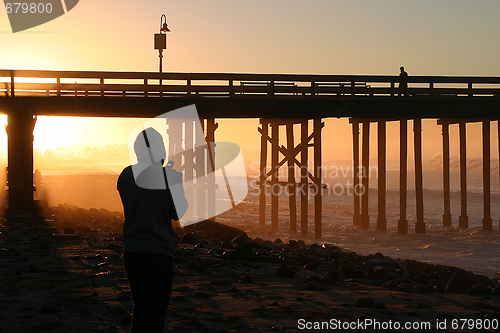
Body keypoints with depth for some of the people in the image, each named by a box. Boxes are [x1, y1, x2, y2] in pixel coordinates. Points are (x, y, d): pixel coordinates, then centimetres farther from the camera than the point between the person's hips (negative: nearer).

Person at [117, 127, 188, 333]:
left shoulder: (125, 175, 4)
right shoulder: (168, 175, -10)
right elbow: (178, 213, -4)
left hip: (131, 251, 5)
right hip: (158, 251, -5)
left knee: (140, 310, 17)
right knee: (155, 316, -2)